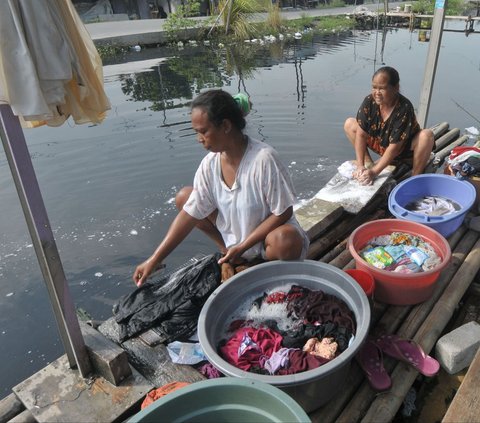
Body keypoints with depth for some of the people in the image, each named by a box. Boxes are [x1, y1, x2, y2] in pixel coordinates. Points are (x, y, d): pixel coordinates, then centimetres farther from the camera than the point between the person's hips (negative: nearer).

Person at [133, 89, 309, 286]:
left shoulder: (264, 159, -29)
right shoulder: (210, 163, -12)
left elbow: (283, 212, -22)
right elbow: (190, 213, -9)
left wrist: (243, 247, -23)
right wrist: (154, 260, -11)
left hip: (267, 236, -5)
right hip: (233, 232, 5)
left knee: (285, 241, -40)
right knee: (183, 197, -4)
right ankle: (227, 250, 7)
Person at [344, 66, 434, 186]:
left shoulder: (404, 108, -31)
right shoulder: (369, 101, -20)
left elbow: (395, 146, -32)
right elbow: (361, 134, -19)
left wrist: (374, 172, -36)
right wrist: (360, 166, -27)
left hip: (405, 149, -4)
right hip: (381, 143, 4)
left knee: (427, 135, -34)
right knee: (349, 124, -8)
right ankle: (369, 163, -3)